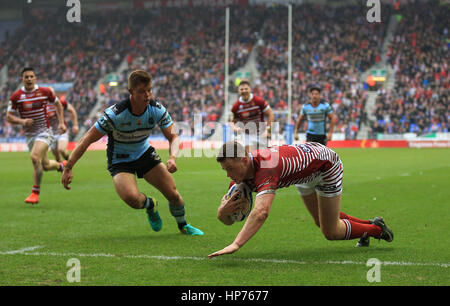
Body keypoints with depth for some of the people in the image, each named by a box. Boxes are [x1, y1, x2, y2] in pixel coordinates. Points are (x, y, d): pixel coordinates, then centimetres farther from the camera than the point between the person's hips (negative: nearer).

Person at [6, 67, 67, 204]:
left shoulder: (45, 92, -6)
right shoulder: (16, 96, -5)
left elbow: (57, 103, 12)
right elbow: (9, 117, -1)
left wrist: (61, 123, 5)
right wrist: (21, 121, -20)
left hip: (44, 131, -3)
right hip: (29, 134, 3)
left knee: (35, 157, -25)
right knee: (46, 165, 9)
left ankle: (35, 192, -14)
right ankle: (60, 165, 47)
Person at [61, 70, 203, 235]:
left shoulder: (157, 110, -17)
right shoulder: (115, 114, -29)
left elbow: (173, 137, -6)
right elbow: (87, 140, -23)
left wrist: (173, 157, -28)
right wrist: (68, 168, -26)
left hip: (145, 153, 4)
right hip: (120, 161, -4)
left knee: (173, 194, -6)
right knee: (132, 198, -30)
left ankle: (183, 225, 27)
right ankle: (150, 205, 8)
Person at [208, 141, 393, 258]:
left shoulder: (266, 168, -46)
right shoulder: (241, 171, -22)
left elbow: (261, 212, -63)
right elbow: (227, 220, -18)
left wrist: (236, 244, -72)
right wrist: (223, 210, -43)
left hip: (326, 163, -8)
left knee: (331, 232, -2)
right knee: (321, 221, 25)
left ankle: (376, 229, 24)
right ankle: (368, 225, 49)